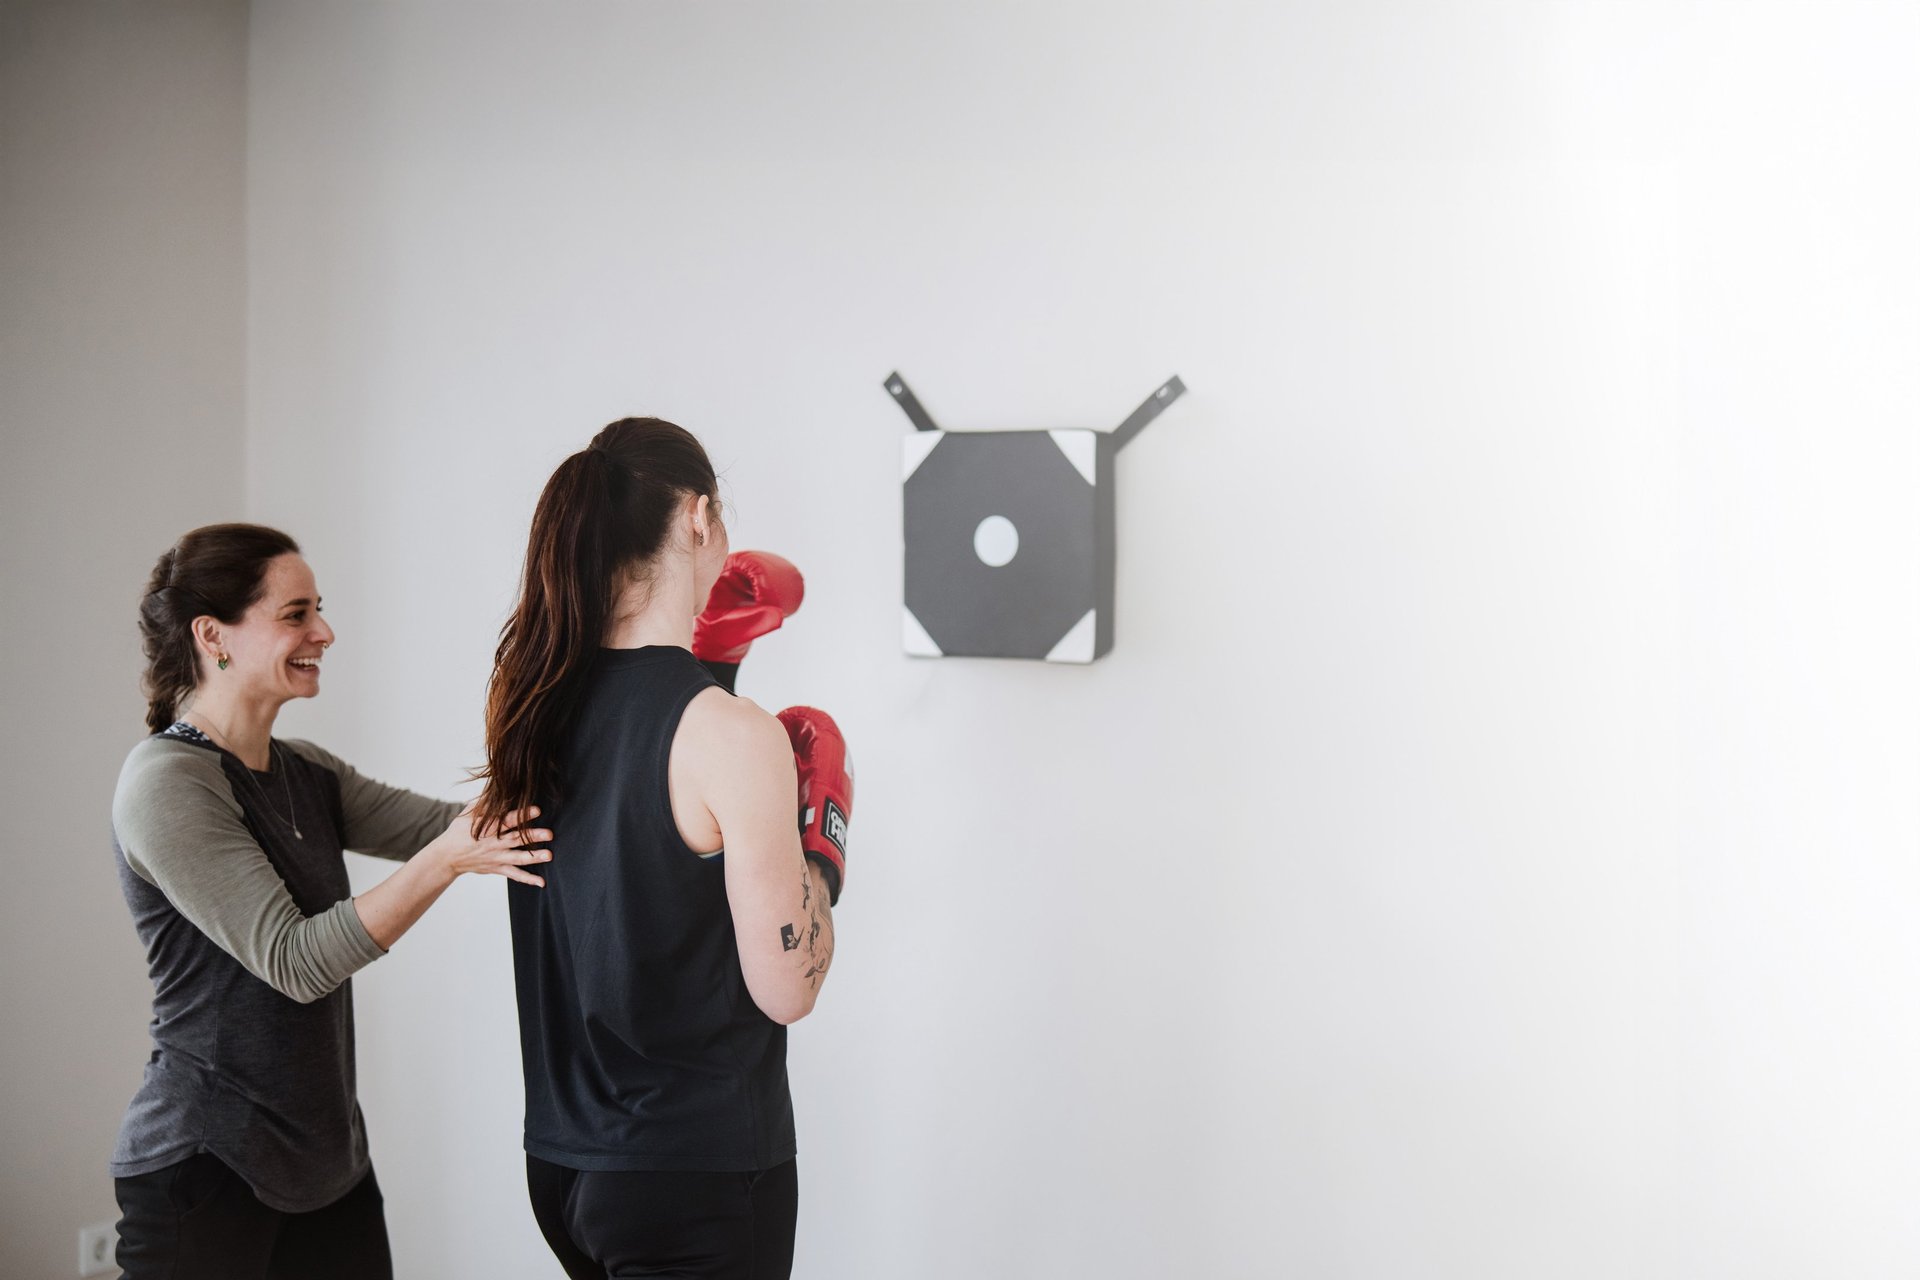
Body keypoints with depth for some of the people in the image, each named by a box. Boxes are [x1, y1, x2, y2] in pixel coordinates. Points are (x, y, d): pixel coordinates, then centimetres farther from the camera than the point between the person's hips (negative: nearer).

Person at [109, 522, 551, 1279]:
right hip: (204, 1169, -7)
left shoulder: (305, 774, 11)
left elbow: (449, 823, 2)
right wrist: (446, 859, -28)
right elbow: (291, 961, -21)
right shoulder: (166, 783, -14)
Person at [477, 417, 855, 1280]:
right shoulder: (734, 737, -20)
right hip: (698, 1176, -7)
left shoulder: (534, 698, -1)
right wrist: (823, 825, -2)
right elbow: (785, 989, -15)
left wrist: (702, 654, 18)